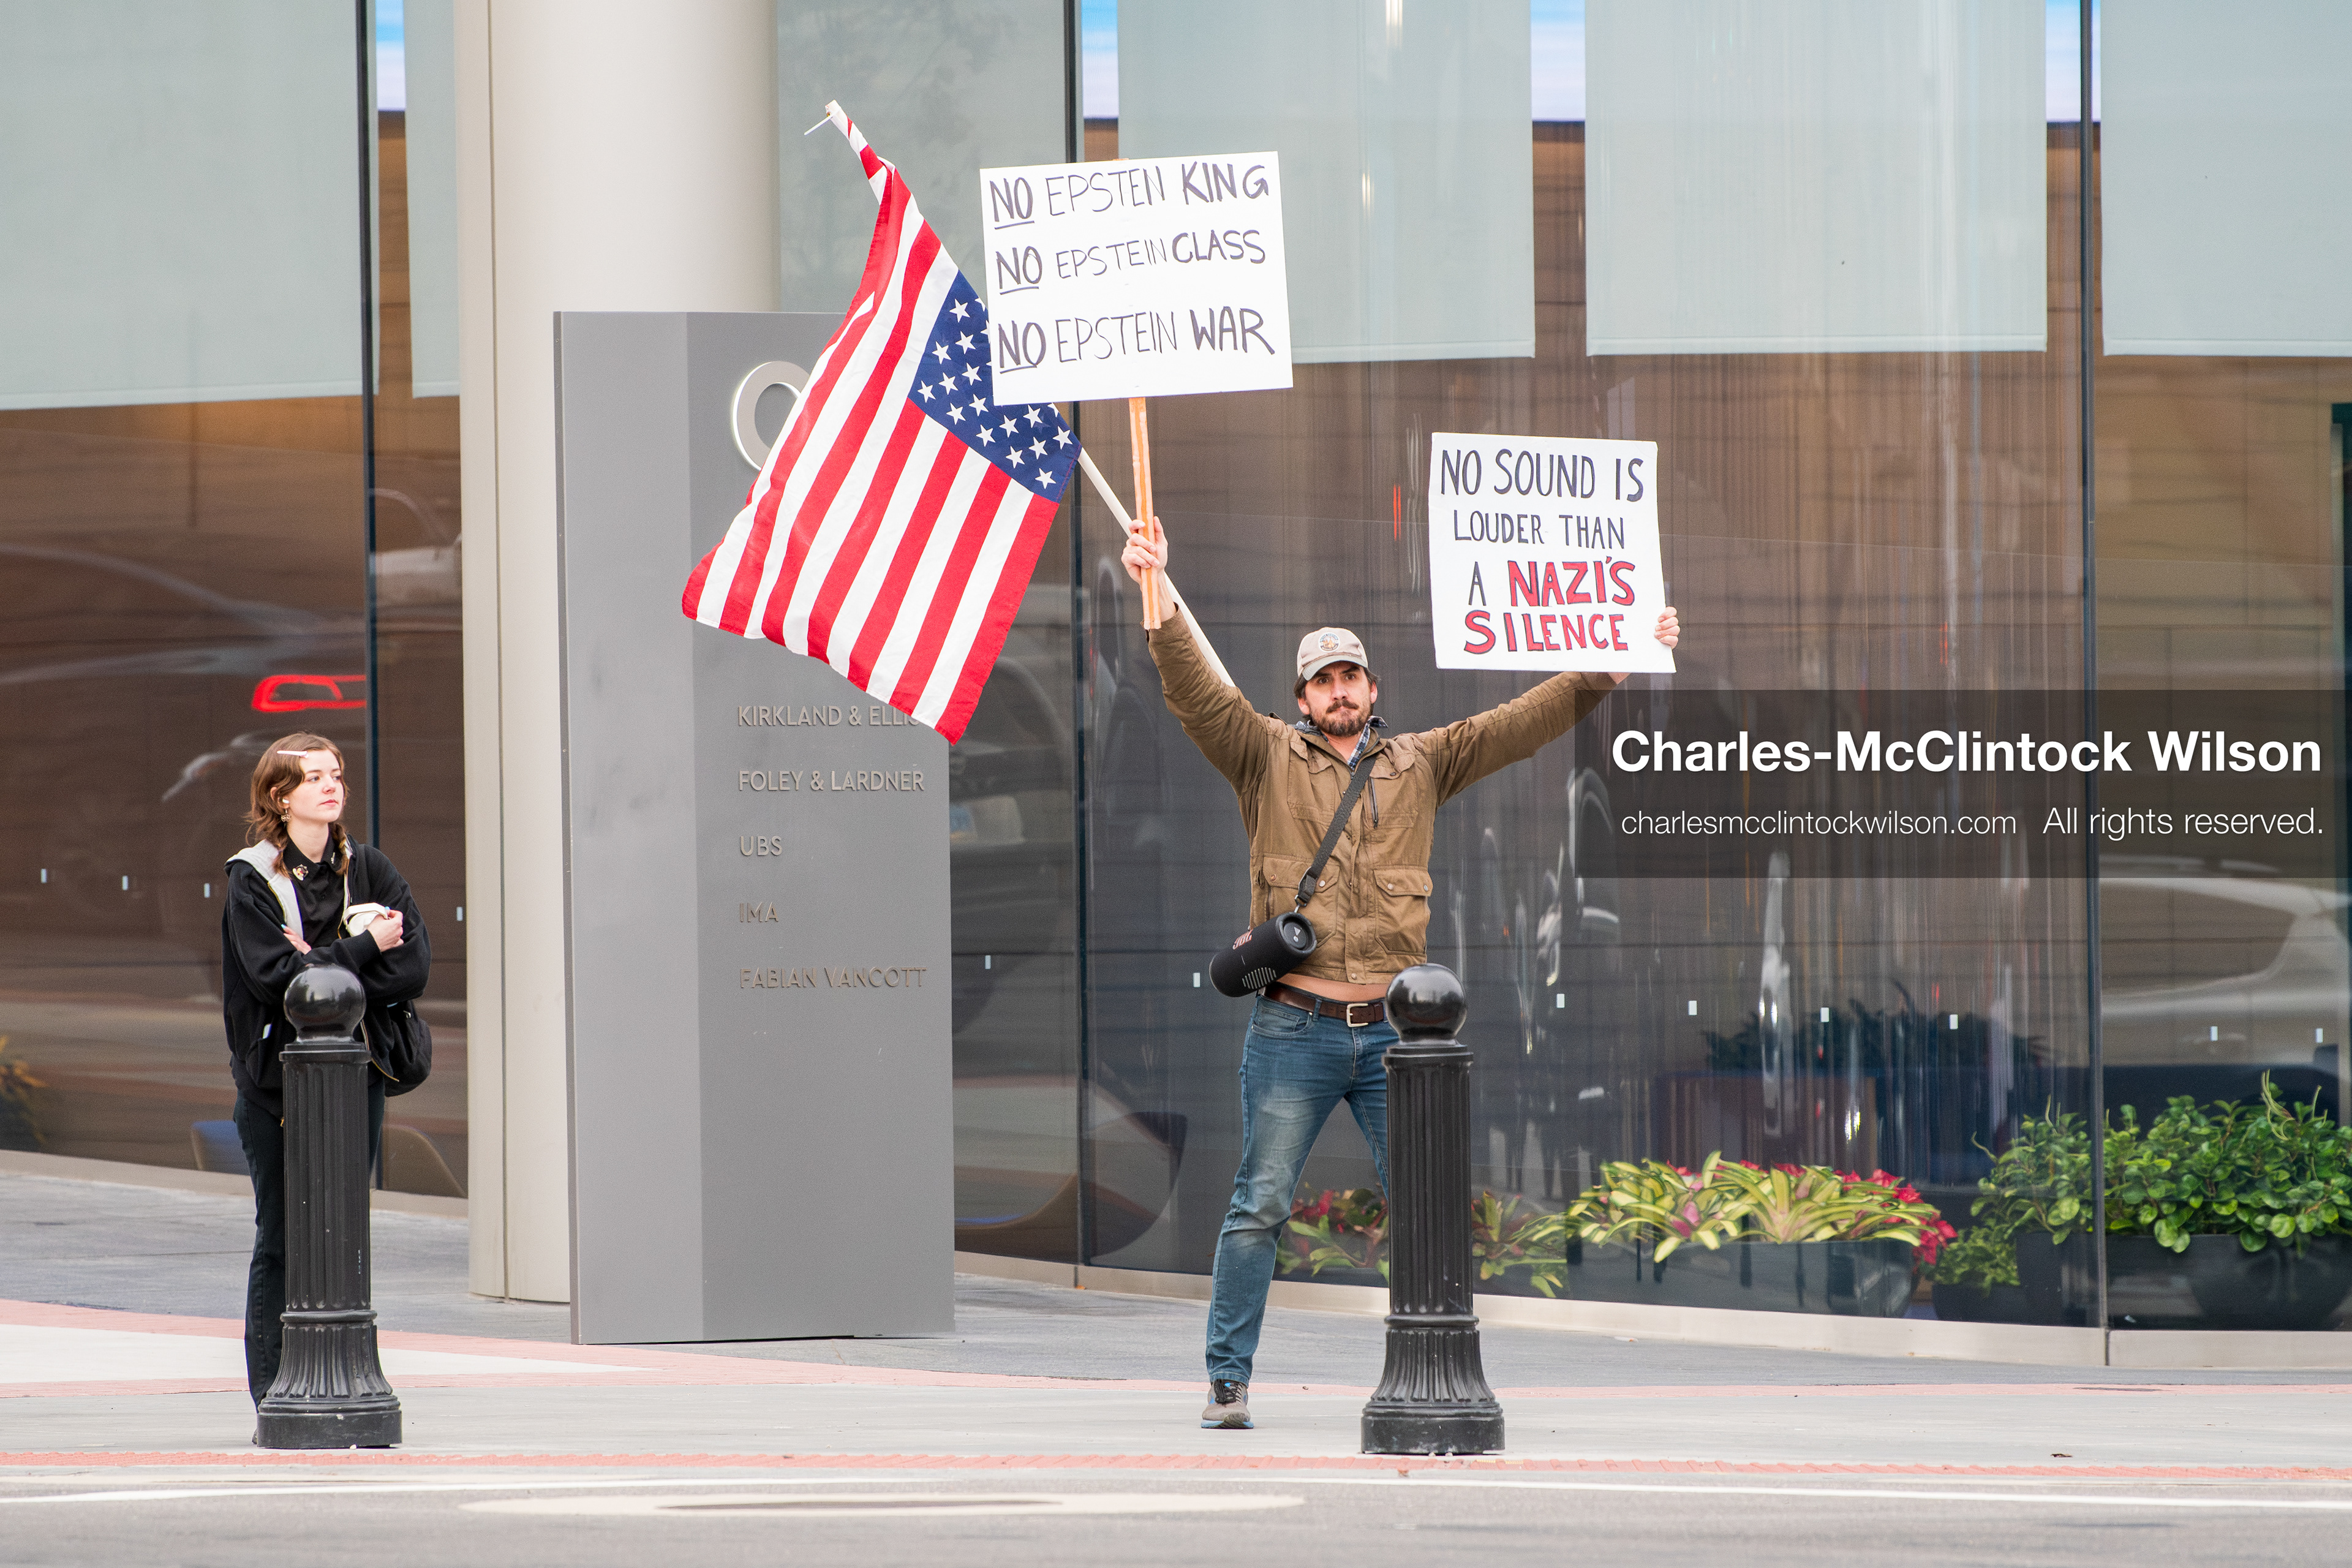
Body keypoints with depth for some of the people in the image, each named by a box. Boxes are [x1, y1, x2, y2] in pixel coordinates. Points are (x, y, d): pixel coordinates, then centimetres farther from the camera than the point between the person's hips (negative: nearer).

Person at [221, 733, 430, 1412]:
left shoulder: (368, 869, 7)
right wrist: (365, 949, -13)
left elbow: (414, 969, -4)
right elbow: (274, 976, -16)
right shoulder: (252, 879, -3)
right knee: (282, 1240, -1)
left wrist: (323, 967, -14)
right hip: (277, 1076, -3)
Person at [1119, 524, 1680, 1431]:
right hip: (1294, 1030, -3)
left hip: (1392, 1028, 3)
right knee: (1260, 1205, -4)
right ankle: (1228, 1380, 2)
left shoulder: (1420, 766, 13)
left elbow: (1526, 722, 12)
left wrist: (1616, 665, 5)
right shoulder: (1267, 757, 5)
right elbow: (1195, 691, -8)